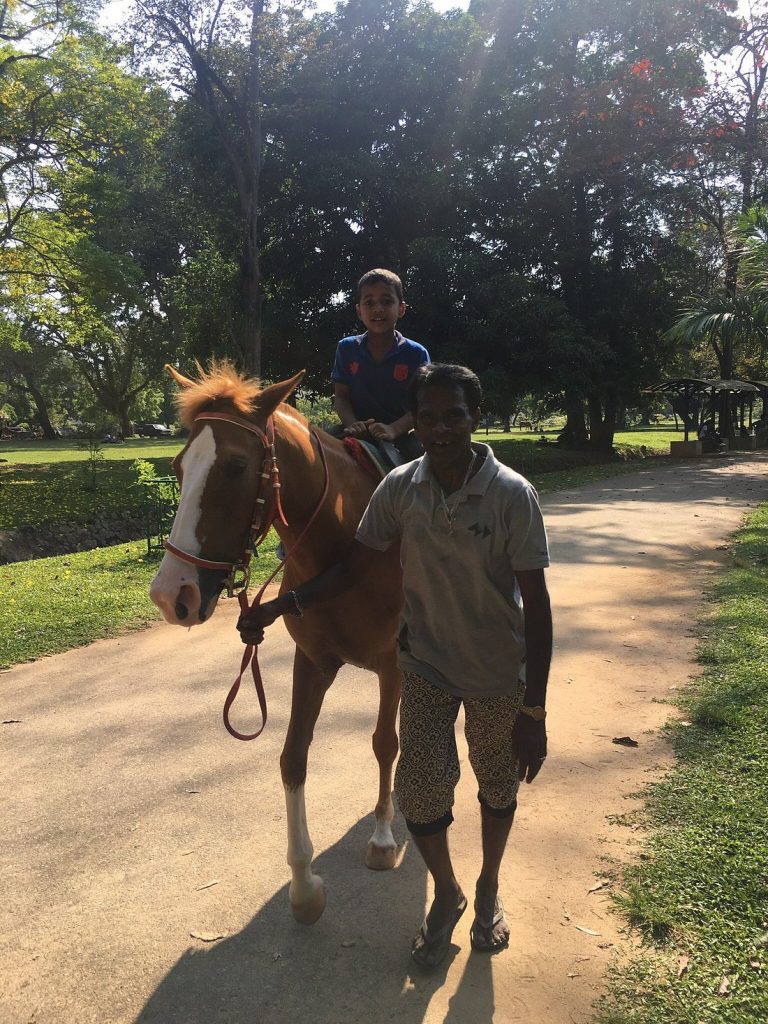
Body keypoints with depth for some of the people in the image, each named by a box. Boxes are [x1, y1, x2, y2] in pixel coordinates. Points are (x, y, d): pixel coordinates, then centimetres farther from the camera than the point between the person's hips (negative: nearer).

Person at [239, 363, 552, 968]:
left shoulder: (513, 495, -22)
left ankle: (489, 890, 47)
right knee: (420, 787, 1)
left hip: (499, 674, -2)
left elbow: (537, 606, -19)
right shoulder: (400, 487, -12)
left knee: (498, 786, 17)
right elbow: (355, 565, -2)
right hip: (426, 663, 2)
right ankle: (447, 894, 32)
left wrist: (534, 712, -19)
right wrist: (284, 606, -15)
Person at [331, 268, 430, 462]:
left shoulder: (416, 353, -3)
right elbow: (341, 397, 2)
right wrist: (352, 424, -20)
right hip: (358, 435, 1)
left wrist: (393, 429, -27)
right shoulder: (347, 348, 4)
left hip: (400, 434, -1)